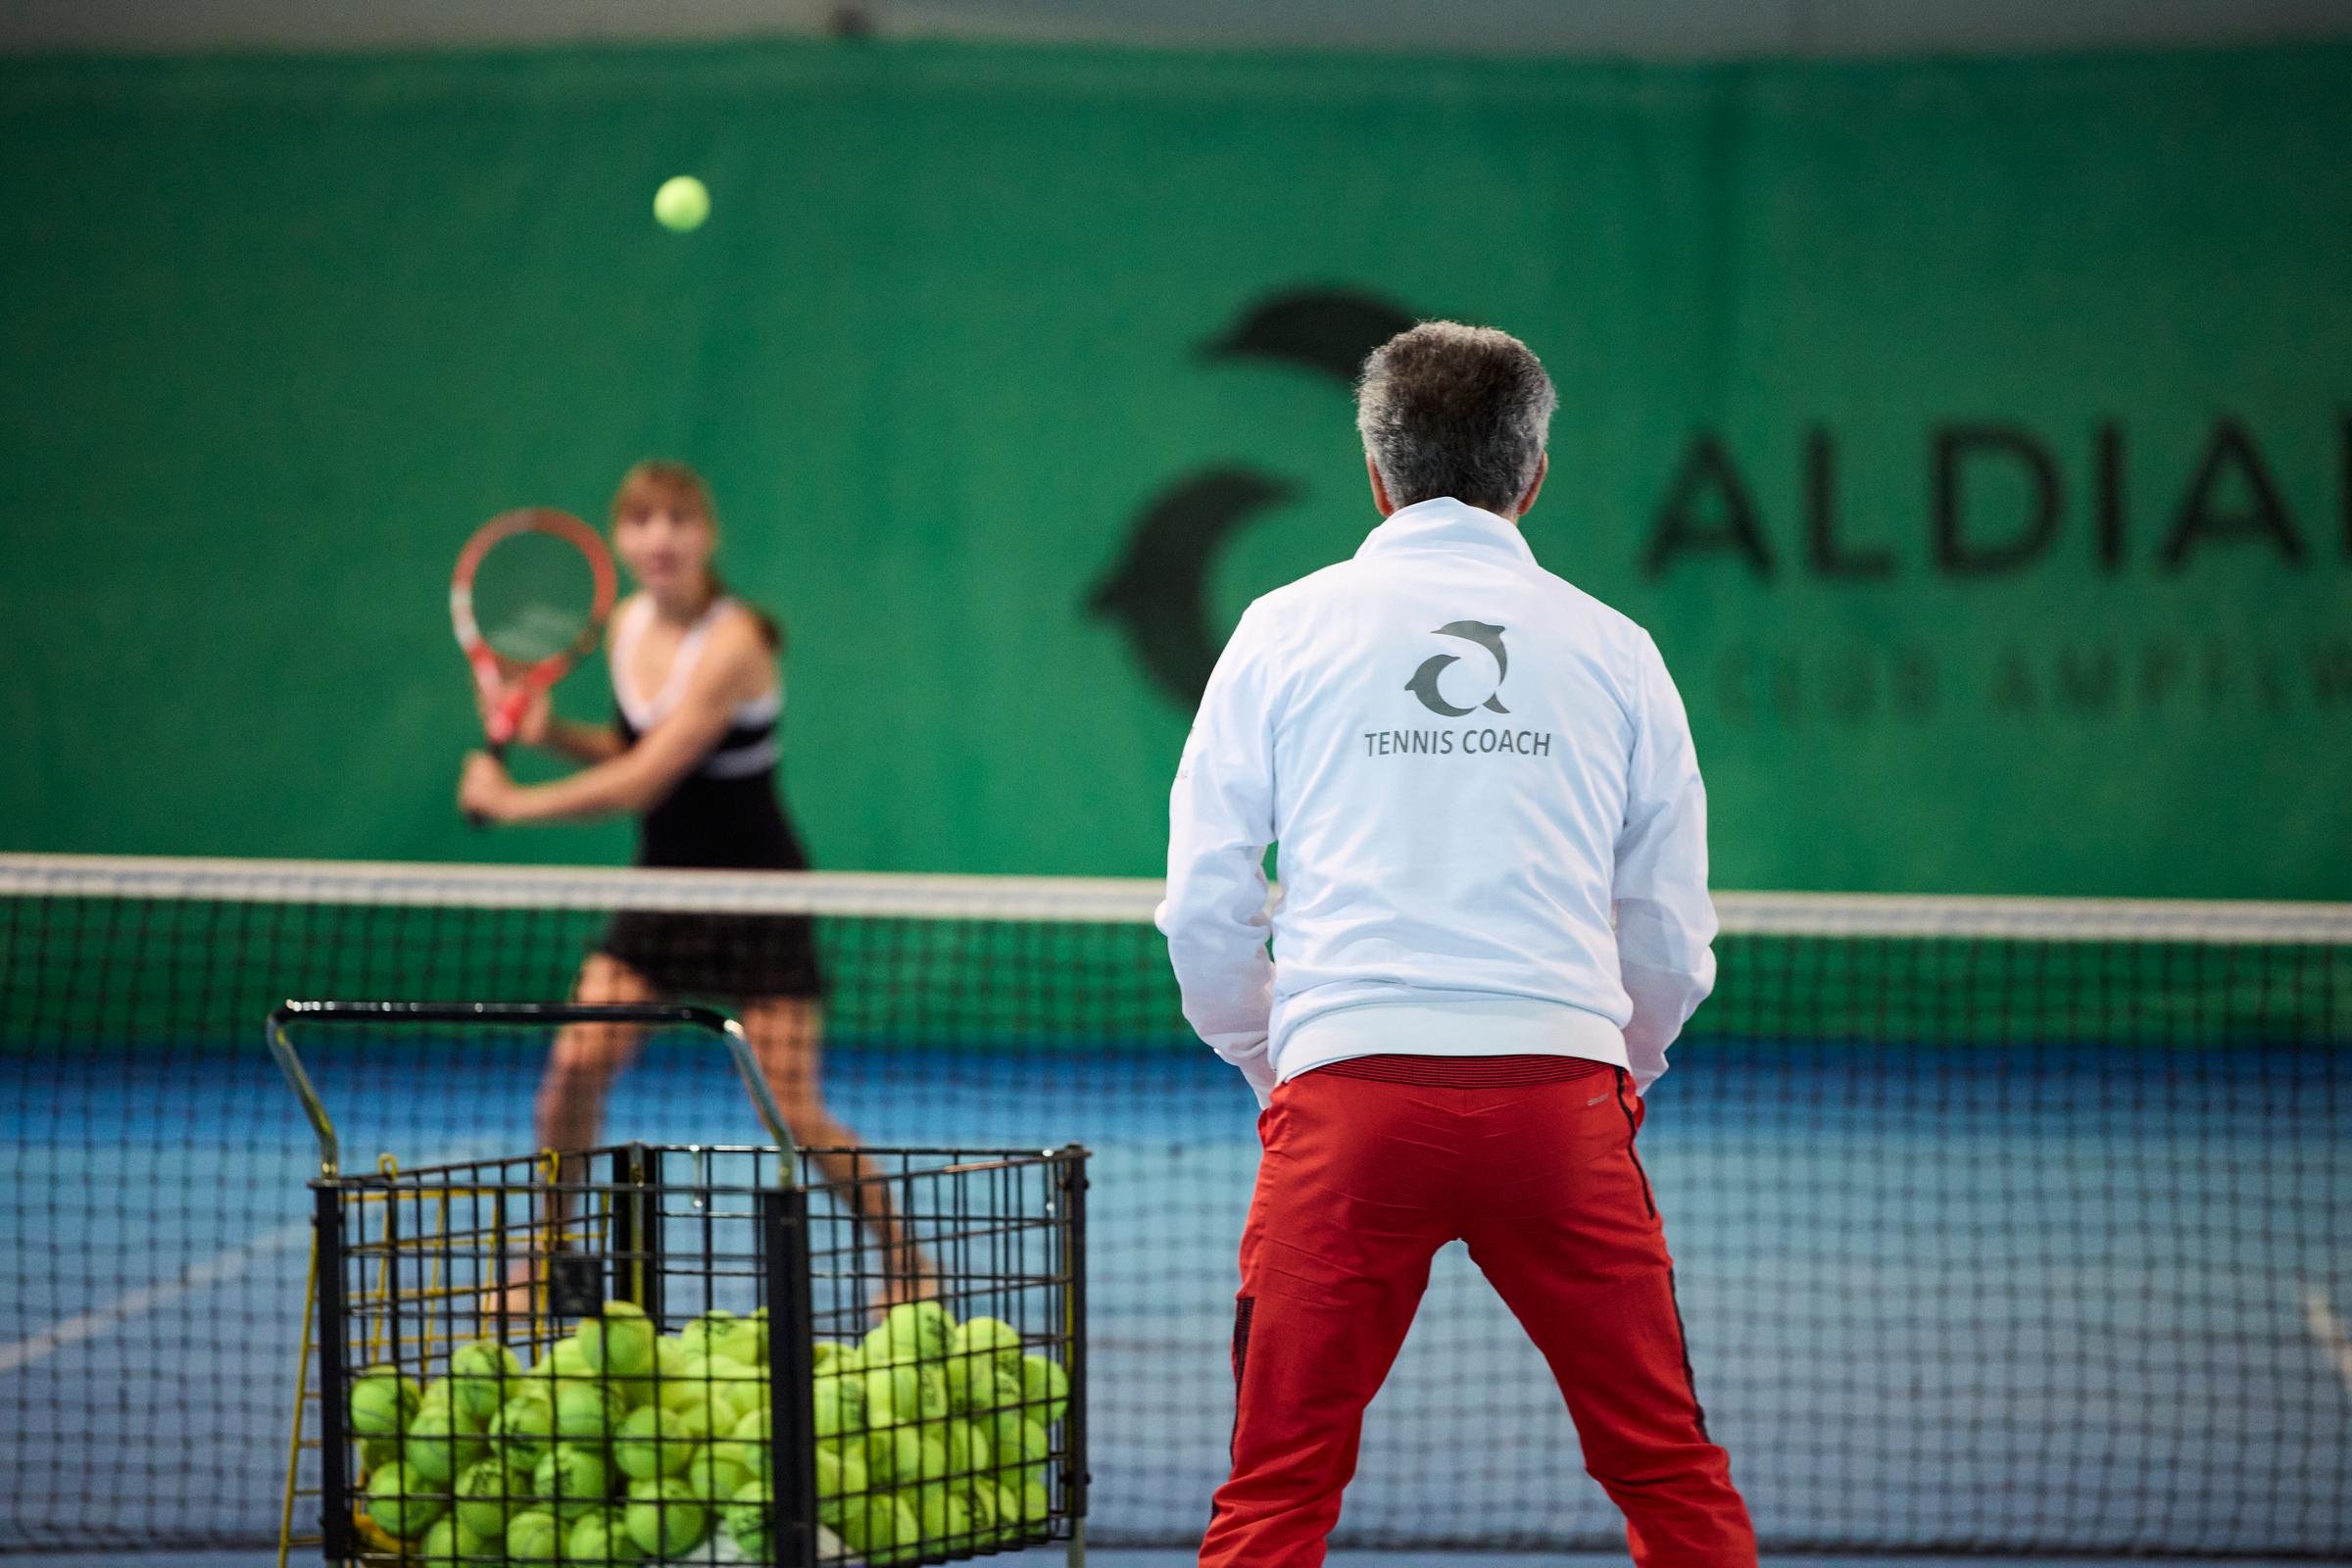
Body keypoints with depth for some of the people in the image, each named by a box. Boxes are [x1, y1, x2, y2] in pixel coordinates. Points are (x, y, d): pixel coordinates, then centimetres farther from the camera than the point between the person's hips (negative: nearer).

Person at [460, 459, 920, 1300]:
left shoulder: (732, 644, -22)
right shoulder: (628, 625, 2)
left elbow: (643, 782, -25)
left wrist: (513, 802, -16)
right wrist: (550, 732, -4)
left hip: (758, 898, -6)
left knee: (795, 1116, -8)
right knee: (576, 1064, -10)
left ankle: (906, 1260, 12)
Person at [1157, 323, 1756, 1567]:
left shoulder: (1286, 629, 10)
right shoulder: (1614, 649, 12)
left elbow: (1203, 908, 8)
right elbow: (1672, 940, 14)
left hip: (1347, 1094, -1)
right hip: (1563, 1094, 1)